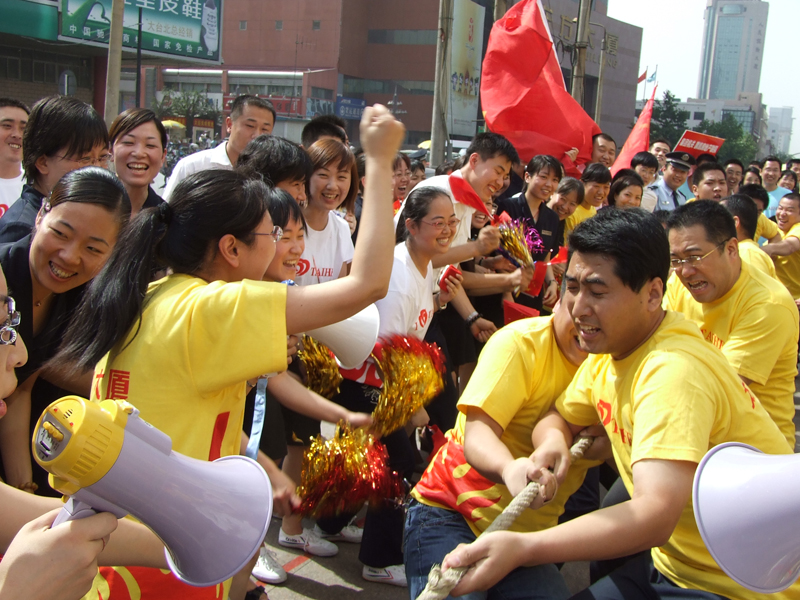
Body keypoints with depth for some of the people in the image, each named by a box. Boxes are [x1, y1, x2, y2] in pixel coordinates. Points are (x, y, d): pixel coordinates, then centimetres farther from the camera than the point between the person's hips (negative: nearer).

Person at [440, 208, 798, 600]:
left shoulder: (673, 372, -28)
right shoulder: (609, 347, 0)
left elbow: (656, 516, -38)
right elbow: (560, 417, 12)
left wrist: (522, 548, -46)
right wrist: (552, 441, -12)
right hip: (673, 563, 8)